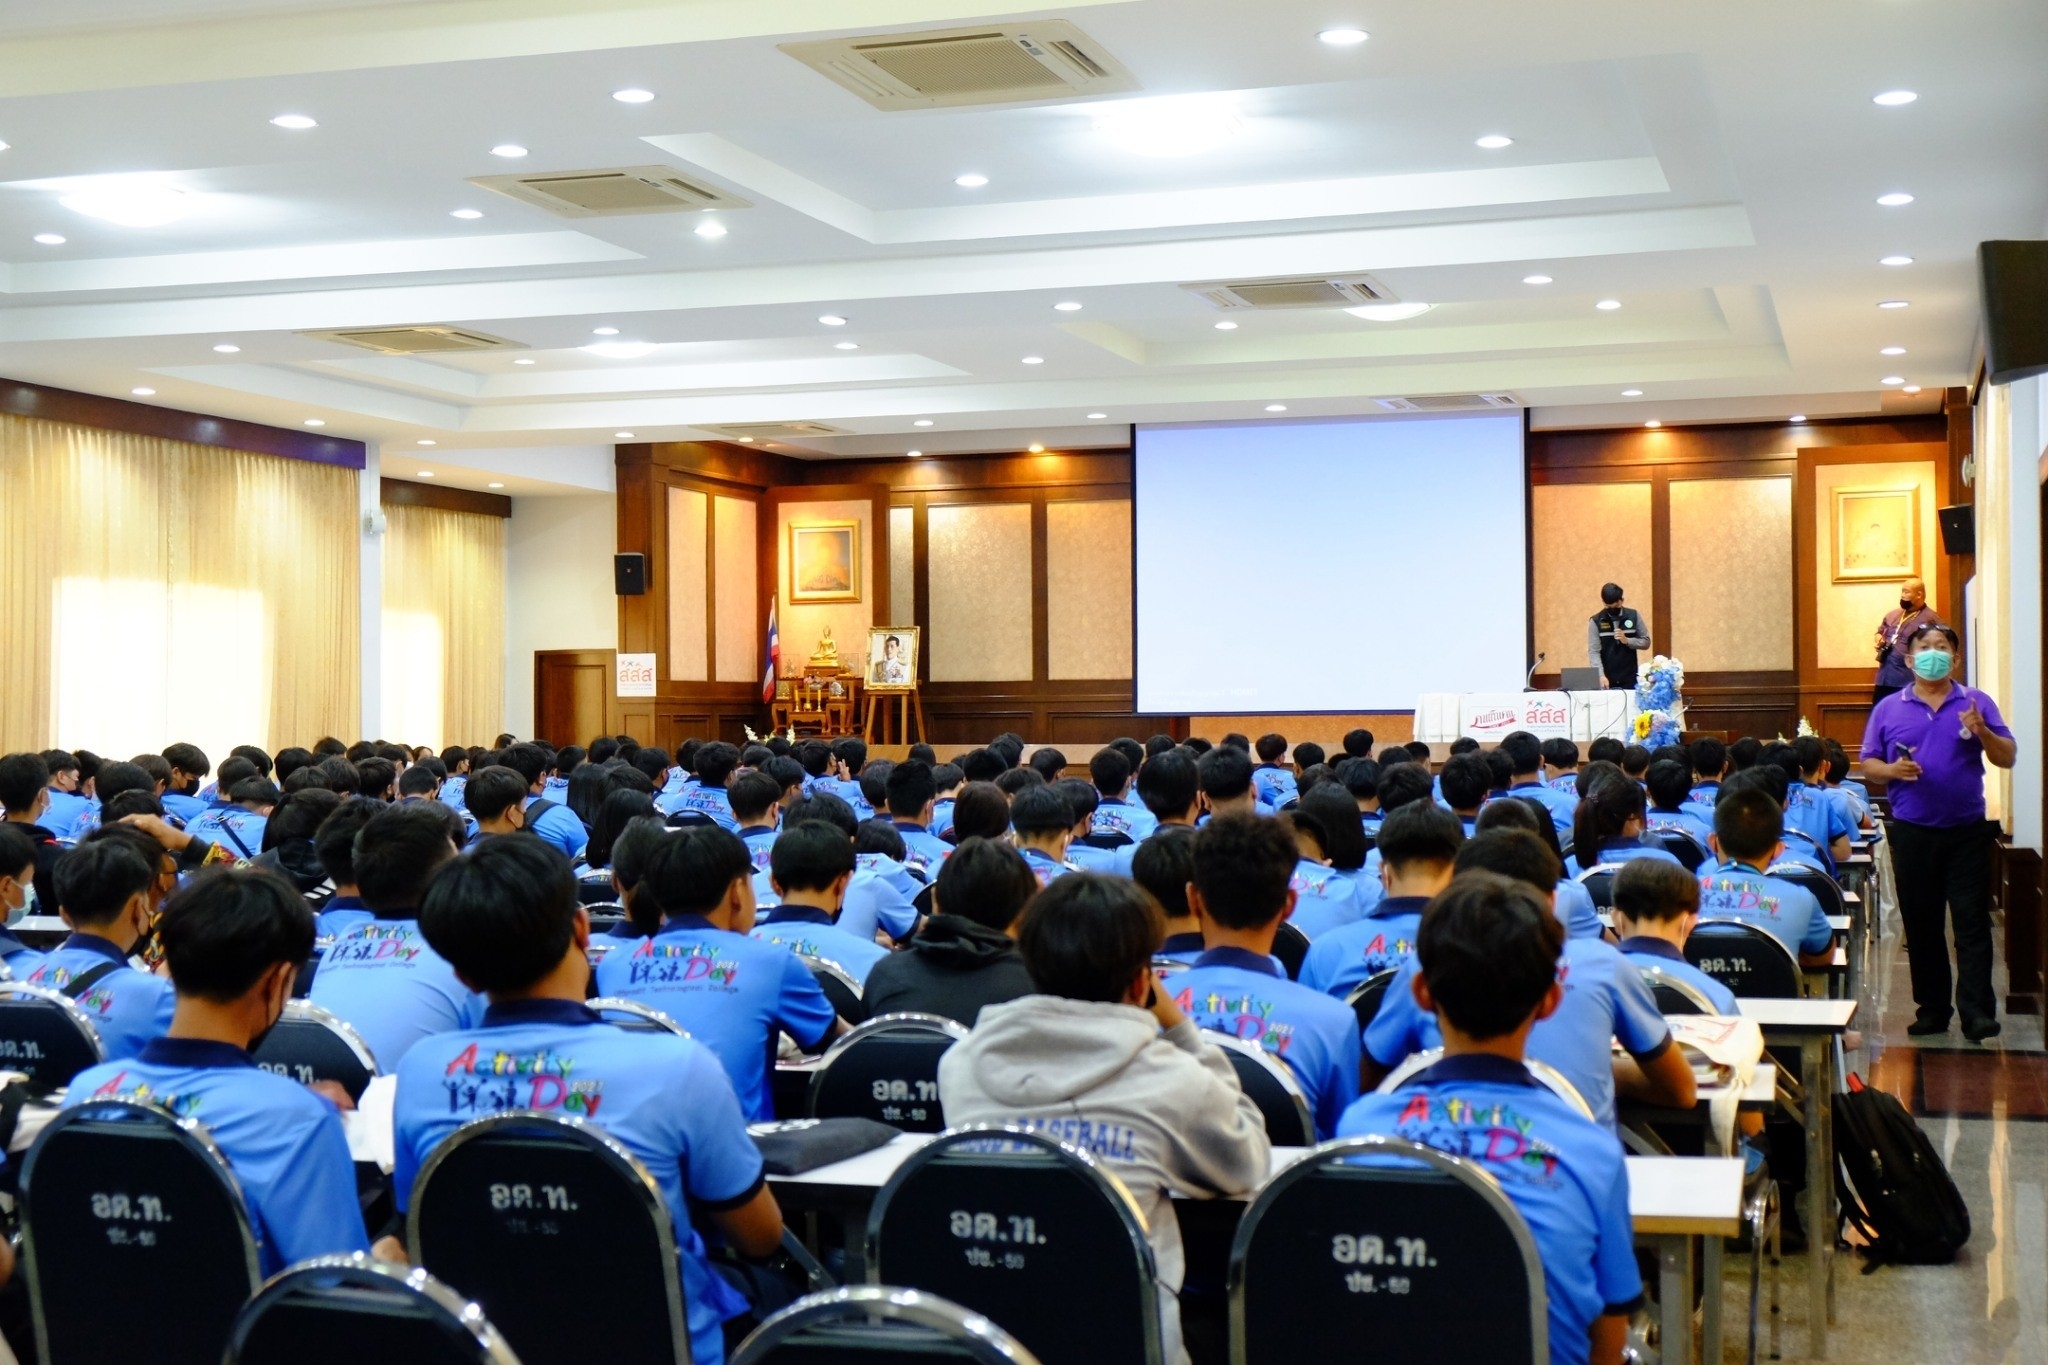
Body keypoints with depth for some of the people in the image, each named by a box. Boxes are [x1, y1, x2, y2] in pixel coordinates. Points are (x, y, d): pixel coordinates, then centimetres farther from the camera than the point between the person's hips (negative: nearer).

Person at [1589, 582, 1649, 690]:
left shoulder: (1634, 616, 3)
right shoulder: (1595, 621, -4)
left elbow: (1646, 642, 6)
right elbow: (1594, 651, -11)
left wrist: (1627, 640, -13)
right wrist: (1601, 675, -25)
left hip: (1630, 680, 2)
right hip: (1607, 681, -1)